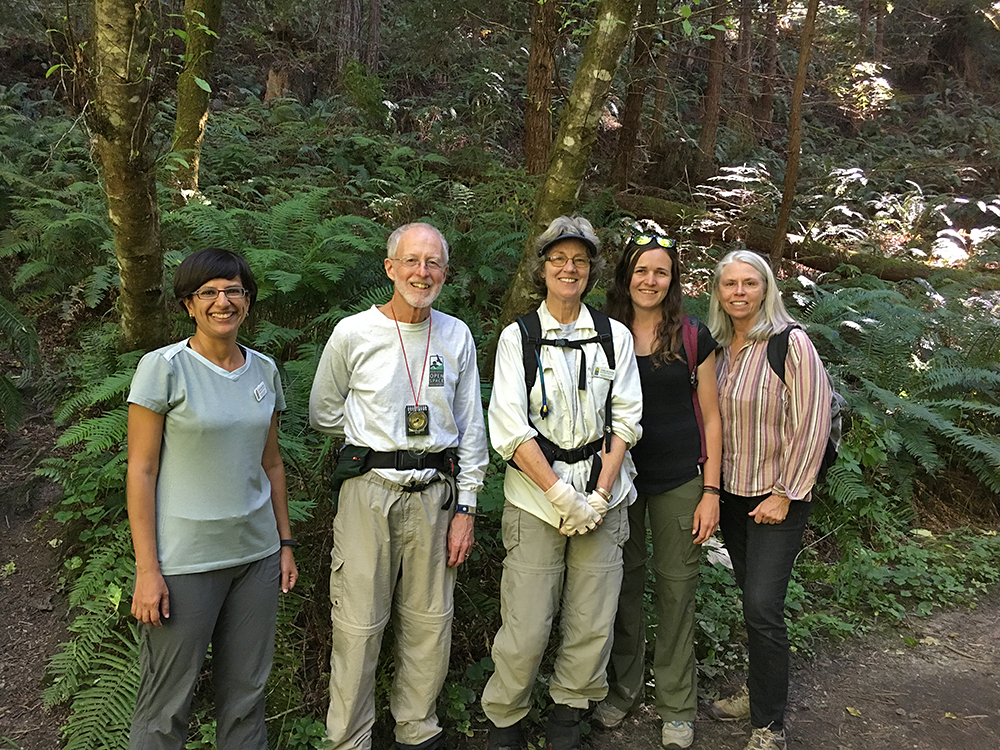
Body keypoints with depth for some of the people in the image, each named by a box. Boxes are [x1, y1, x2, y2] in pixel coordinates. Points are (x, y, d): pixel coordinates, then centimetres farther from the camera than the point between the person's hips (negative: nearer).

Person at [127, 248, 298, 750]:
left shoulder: (264, 370, 6)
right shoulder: (163, 368, -9)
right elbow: (141, 470, -10)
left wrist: (285, 542, 13)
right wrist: (147, 570, -13)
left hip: (256, 553, 5)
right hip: (184, 560, -4)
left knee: (246, 690, 13)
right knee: (167, 702, 5)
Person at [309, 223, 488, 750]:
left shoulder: (457, 336, 6)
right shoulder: (353, 334, -2)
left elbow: (470, 429, 8)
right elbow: (323, 416, 9)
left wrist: (466, 507, 5)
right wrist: (378, 436, 8)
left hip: (433, 494, 3)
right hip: (369, 493, -2)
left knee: (430, 623, 11)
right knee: (359, 625, 2)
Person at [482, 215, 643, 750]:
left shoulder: (615, 336, 8)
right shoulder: (518, 336, 2)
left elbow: (626, 420, 6)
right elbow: (509, 428, -5)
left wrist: (600, 493, -5)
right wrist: (560, 494, -12)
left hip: (602, 496, 2)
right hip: (536, 499, -2)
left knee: (593, 628, 5)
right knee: (525, 631, -2)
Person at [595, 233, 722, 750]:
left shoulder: (693, 337, 0)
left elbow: (710, 417, 2)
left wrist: (711, 491, -3)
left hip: (679, 480, -1)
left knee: (676, 587, 5)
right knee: (624, 582, 10)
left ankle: (677, 707, 21)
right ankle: (623, 687, 29)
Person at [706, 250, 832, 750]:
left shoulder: (791, 343, -12)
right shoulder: (718, 348, 6)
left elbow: (812, 424, -14)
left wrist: (784, 494, -14)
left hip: (776, 497, -6)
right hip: (732, 493, 6)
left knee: (762, 606, -7)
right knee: (751, 599, 14)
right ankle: (758, 691, 31)